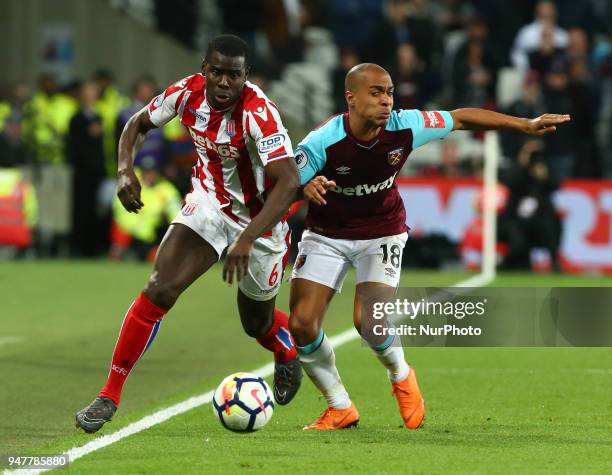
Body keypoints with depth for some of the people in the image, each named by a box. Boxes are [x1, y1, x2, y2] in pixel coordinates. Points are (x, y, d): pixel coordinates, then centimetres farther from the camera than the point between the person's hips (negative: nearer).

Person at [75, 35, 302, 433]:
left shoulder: (260, 113, -32)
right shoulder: (188, 93, -16)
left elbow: (288, 182, -39)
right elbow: (138, 124, 3)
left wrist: (247, 239, -46)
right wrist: (126, 169, -17)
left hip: (260, 218, -3)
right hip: (209, 203, 3)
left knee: (257, 322, 15)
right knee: (159, 291, -17)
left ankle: (288, 353, 54)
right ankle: (110, 396, -13)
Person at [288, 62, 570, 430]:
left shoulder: (405, 127, -20)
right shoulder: (321, 143, -26)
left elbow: (462, 118, -5)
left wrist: (526, 125, -2)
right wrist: (306, 189, -46)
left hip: (382, 233, 0)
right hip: (327, 235, 0)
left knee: (369, 321, -20)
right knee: (302, 324, -11)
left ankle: (401, 376, 16)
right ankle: (340, 409, 11)